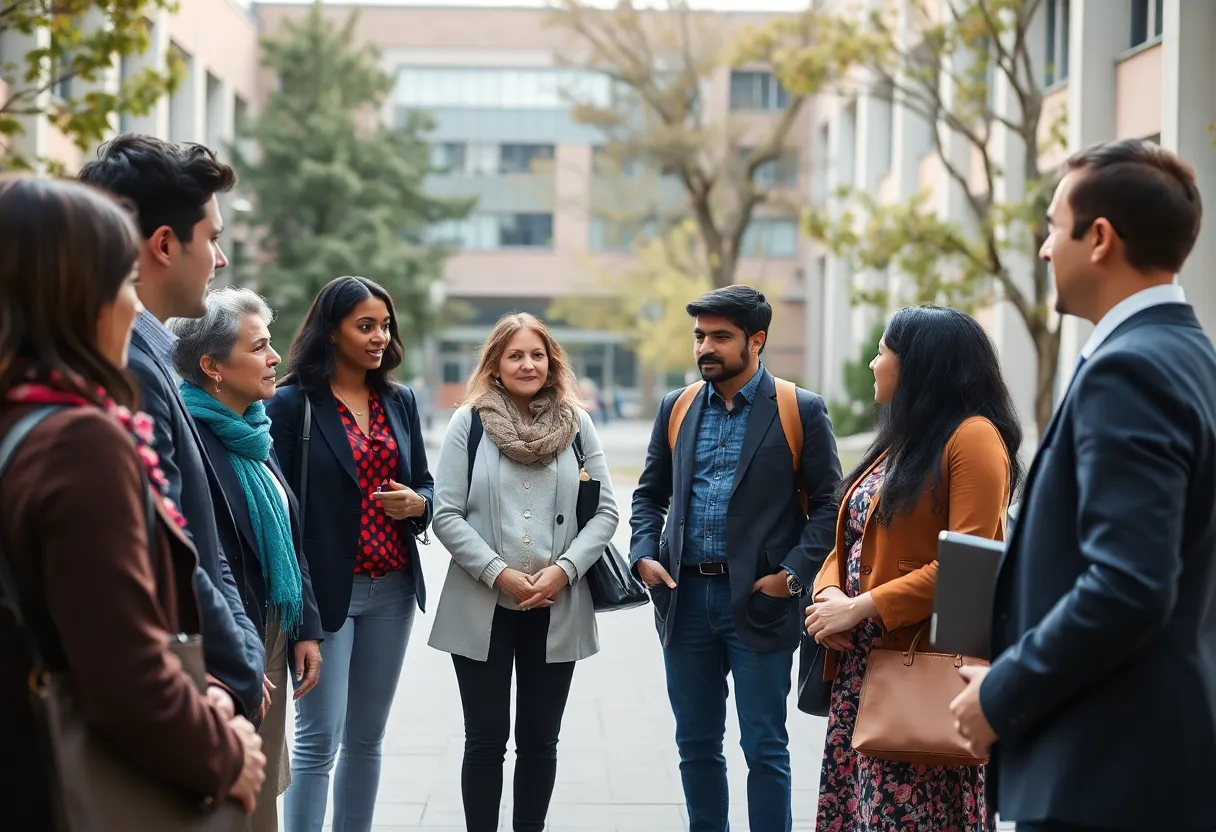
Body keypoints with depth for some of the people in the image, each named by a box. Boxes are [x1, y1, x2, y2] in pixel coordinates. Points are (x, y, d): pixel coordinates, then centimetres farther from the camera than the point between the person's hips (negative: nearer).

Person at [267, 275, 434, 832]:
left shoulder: (399, 401, 11)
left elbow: (426, 488, 16)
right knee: (317, 740, -6)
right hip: (327, 589, -5)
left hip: (393, 588, 5)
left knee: (367, 737, 10)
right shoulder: (294, 403, -5)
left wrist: (416, 503, -8)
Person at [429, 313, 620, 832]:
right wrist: (499, 573, -14)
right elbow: (446, 514, -4)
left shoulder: (576, 423, 5)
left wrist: (564, 569, -12)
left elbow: (605, 510, 2)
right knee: (486, 740, 4)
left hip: (557, 609, 2)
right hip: (482, 607, -1)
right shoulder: (469, 423, 0)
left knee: (539, 739, 9)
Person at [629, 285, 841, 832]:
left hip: (758, 602, -4)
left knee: (764, 747, 1)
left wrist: (794, 573, -13)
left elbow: (828, 504, -3)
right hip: (686, 597, 4)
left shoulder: (800, 411, -3)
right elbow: (649, 494, 15)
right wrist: (644, 554, -1)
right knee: (696, 744, 12)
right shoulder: (677, 408, 10)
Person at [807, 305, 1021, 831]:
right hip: (862, 664, 9)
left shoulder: (972, 436, -11)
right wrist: (829, 594, -4)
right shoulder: (899, 440, 19)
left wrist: (859, 608, -17)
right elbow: (850, 543, 17)